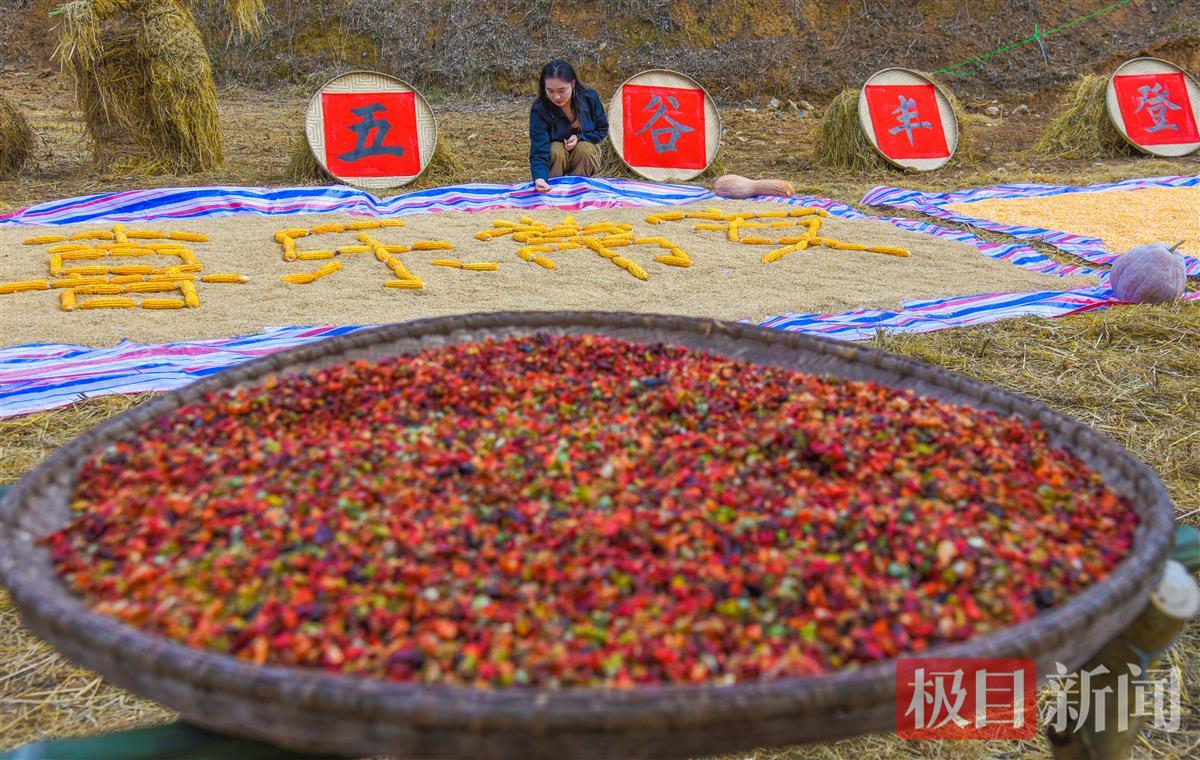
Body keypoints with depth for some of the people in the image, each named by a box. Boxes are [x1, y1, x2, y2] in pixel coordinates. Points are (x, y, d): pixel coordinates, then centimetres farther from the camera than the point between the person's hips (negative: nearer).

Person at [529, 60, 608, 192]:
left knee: (584, 149, -31)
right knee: (555, 151, -33)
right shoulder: (539, 109, -27)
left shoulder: (590, 98, -19)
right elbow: (539, 151, -35)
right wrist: (539, 178, -55)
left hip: (586, 152, 2)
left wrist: (579, 137, -22)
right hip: (556, 150, -2)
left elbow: (602, 130, -2)